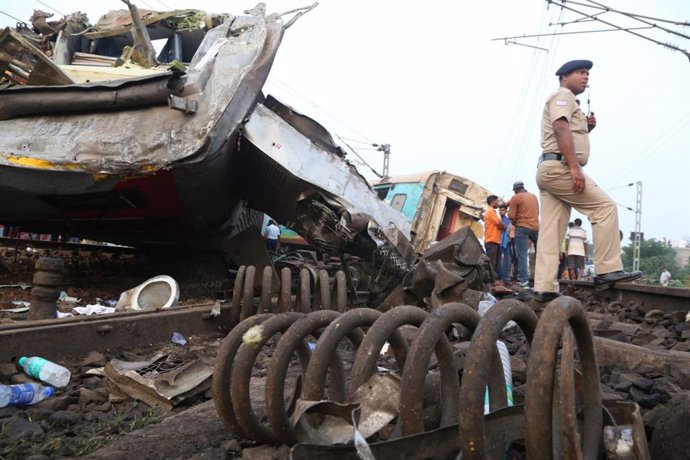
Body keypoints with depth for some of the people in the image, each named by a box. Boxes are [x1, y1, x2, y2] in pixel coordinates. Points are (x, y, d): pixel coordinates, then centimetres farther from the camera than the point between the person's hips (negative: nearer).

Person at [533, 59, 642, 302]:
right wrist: (575, 167, -25)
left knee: (550, 232, 1)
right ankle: (607, 271, -11)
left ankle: (544, 287, -4)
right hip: (559, 166, -10)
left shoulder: (566, 101, 32)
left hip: (549, 169, 10)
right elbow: (561, 129, -16)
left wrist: (586, 128, 13)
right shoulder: (563, 95, 1)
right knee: (605, 207, -8)